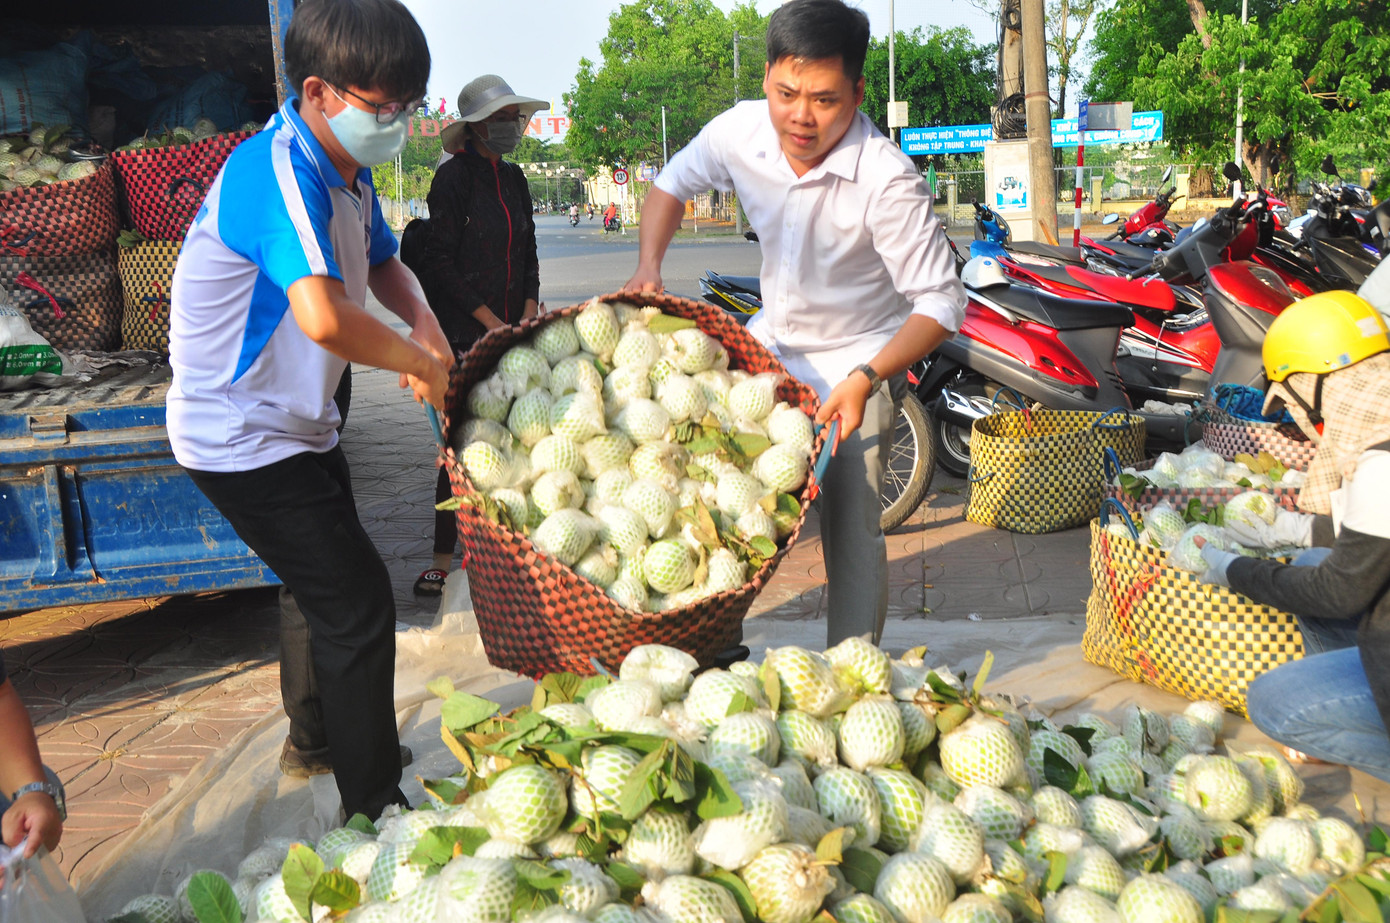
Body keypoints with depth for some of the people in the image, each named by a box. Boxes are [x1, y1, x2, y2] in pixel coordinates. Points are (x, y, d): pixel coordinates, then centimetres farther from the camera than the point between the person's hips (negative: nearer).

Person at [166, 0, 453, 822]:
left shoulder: (346, 174, 3)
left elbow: (384, 263, 20)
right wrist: (418, 361, -27)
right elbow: (323, 317, -44)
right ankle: (374, 807, 6)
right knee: (357, 602, -8)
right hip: (244, 437, -10)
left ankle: (315, 740, 47)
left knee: (322, 583, 25)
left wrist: (425, 324, -1)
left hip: (294, 425, 10)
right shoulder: (280, 172, -28)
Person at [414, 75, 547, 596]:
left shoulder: (513, 178, 14)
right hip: (465, 332, -6)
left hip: (512, 331, 6)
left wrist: (528, 318, 1)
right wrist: (492, 324, -12)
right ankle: (443, 561, 2)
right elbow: (440, 262, -10)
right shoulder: (454, 177, -6)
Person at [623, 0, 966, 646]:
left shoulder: (887, 179, -29)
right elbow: (672, 184, 8)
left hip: (858, 357, -5)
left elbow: (941, 302, -24)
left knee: (850, 528, -14)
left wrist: (864, 379, -35)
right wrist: (648, 267, -7)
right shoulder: (740, 132, -14)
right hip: (771, 342, 6)